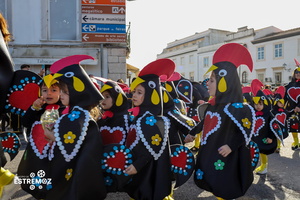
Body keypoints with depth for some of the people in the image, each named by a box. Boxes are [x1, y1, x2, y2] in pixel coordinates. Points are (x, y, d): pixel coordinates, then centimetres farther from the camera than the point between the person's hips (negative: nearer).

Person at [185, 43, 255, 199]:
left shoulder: (236, 108, -20)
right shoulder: (212, 105, 3)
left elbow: (245, 131, -17)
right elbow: (204, 123, 17)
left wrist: (231, 146, -25)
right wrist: (193, 133, 27)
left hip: (224, 158, -7)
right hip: (208, 153, 8)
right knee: (213, 187, 22)